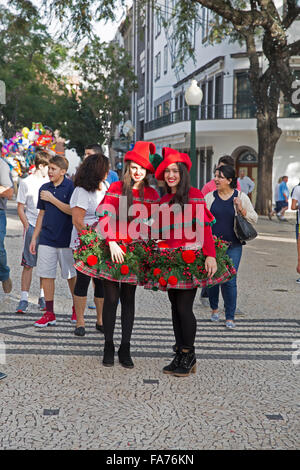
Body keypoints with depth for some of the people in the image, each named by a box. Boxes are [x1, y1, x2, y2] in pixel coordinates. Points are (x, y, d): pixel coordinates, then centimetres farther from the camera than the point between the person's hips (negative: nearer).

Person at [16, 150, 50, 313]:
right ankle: (24, 299, 2)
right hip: (32, 227, -3)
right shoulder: (26, 182, 1)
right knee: (28, 264, -4)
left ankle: (43, 297, 16)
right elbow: (20, 208, 1)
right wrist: (28, 227, -8)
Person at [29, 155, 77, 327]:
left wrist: (52, 199, -15)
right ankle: (49, 314, 12)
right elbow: (42, 214, 16)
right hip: (47, 239, 5)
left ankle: (76, 308, 27)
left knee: (71, 275, 7)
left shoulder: (71, 186, -6)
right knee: (46, 275, 3)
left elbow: (73, 210, -15)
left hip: (66, 239, -4)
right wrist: (34, 238, 14)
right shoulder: (44, 188, 9)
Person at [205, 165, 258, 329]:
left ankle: (230, 317, 7)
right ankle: (214, 308, 33)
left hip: (233, 246, -2)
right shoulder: (209, 197, 5)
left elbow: (254, 219, 5)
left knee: (229, 280, -6)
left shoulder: (241, 197, 2)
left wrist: (242, 210, -13)